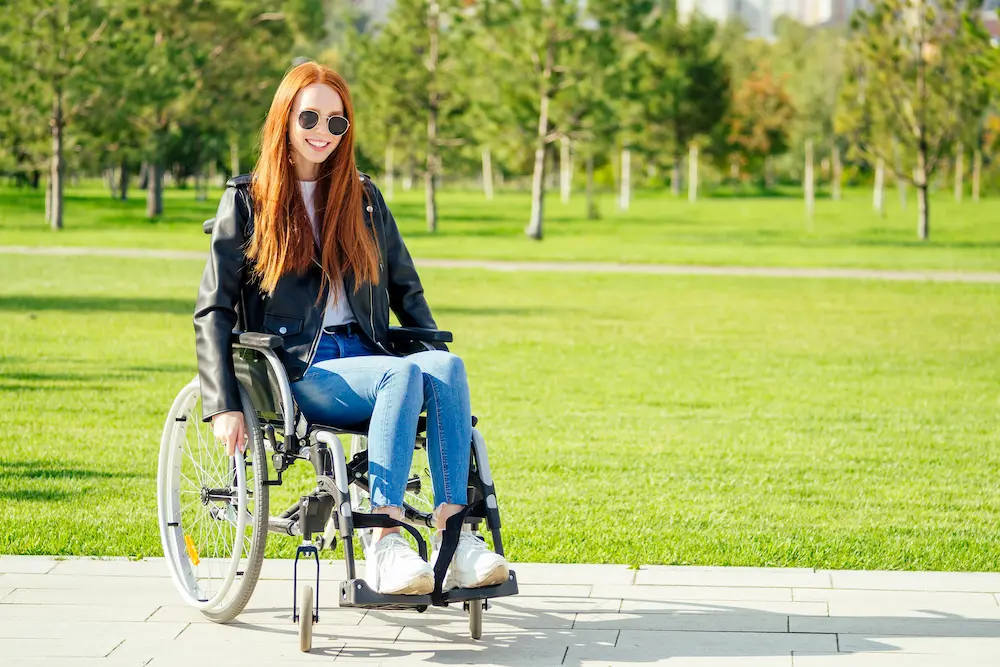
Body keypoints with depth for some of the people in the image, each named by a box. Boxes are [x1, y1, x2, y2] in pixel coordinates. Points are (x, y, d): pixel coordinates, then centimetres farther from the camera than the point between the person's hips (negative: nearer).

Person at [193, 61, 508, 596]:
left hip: (365, 358, 4)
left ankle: (454, 533, -41)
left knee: (447, 367, -30)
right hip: (299, 370, -4)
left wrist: (437, 353, 11)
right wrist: (223, 407, -10)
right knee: (404, 374, -35)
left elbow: (405, 289, 28)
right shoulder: (247, 201, 7)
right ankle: (384, 546, -42)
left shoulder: (363, 199, 20)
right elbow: (213, 310, 2)